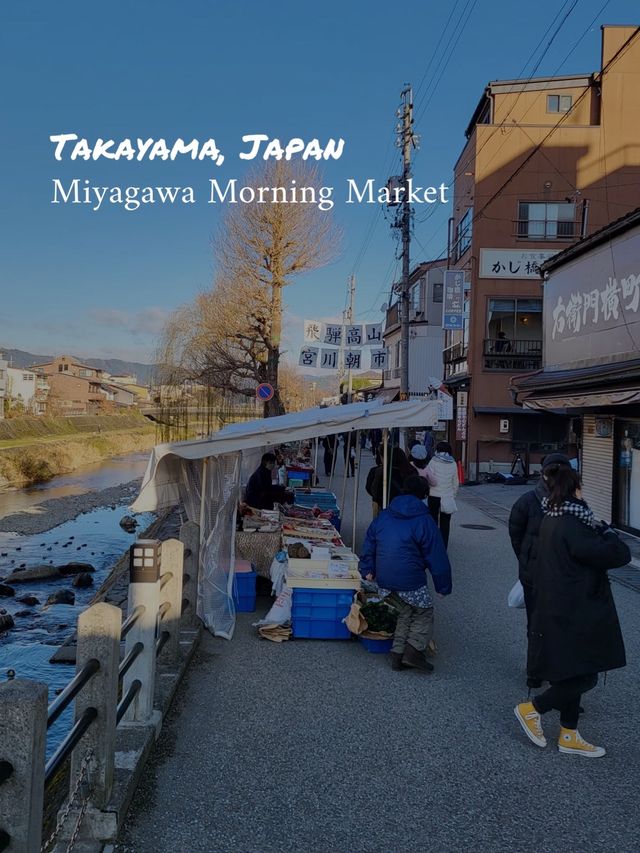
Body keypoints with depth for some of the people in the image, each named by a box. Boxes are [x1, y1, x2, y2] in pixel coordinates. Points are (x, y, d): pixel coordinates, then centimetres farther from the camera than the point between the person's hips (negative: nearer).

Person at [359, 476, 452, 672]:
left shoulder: (383, 516, 10)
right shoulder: (423, 520, -6)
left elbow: (369, 544, 15)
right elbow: (437, 556, -3)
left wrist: (368, 570, 21)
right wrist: (443, 586, 5)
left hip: (384, 582, 6)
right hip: (411, 582, -6)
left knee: (405, 613, 22)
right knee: (424, 613, 13)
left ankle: (398, 654, 17)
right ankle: (414, 650, -2)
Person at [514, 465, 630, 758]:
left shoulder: (551, 520, 5)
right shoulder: (572, 527, -25)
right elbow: (619, 555, -21)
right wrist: (605, 531, -5)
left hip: (556, 610, 10)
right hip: (573, 616, -10)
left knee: (572, 675, 18)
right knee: (584, 677, 3)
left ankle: (569, 736, 30)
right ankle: (532, 709, 15)